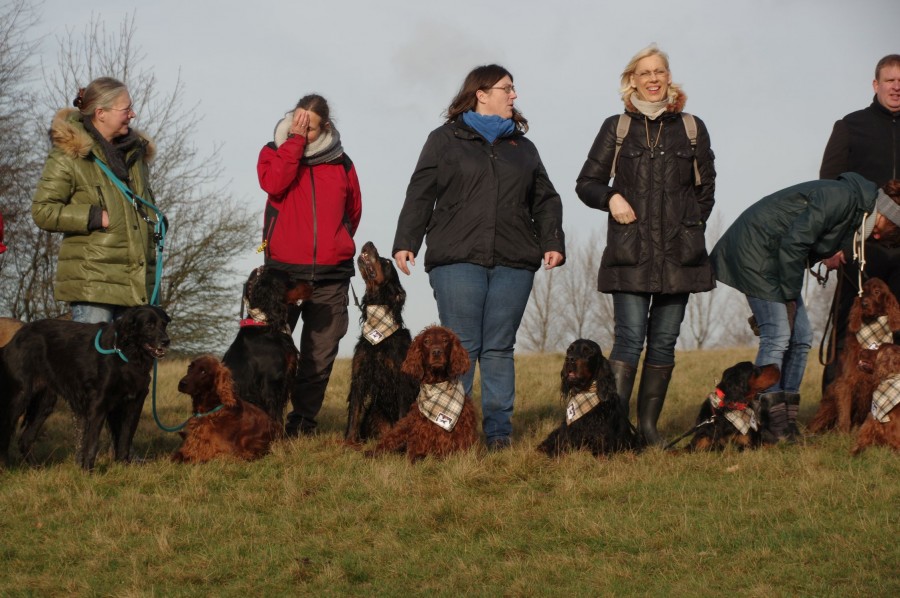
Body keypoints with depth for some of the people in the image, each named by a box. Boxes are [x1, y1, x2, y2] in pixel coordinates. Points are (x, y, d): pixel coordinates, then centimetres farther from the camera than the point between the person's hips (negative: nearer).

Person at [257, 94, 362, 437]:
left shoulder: (340, 162, 12)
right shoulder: (275, 152, 7)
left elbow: (353, 210, 23)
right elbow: (274, 183, -16)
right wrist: (294, 140, -12)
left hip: (331, 275, 2)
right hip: (284, 270, -2)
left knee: (322, 354, 2)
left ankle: (304, 419, 11)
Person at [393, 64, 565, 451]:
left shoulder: (522, 147, 20)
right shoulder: (445, 140, 9)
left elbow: (545, 200, 19)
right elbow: (420, 194, 4)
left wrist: (552, 243, 5)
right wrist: (405, 242, -5)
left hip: (513, 263, 3)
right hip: (457, 259, -3)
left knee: (499, 349, 3)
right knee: (460, 347, -6)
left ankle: (498, 432, 5)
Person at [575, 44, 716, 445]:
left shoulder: (692, 129, 12)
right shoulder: (616, 128, 8)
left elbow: (706, 188, 17)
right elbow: (586, 183, 10)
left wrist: (691, 226, 5)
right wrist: (611, 198, -9)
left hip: (679, 253, 2)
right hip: (630, 252, -2)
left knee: (664, 340, 3)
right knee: (630, 337, -12)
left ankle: (648, 425, 8)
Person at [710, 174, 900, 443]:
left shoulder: (858, 210, 8)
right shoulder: (841, 197, -23)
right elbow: (794, 241, -24)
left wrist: (790, 297, 6)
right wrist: (789, 297, -17)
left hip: (776, 257, 10)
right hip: (753, 247, -10)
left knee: (801, 338, 4)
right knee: (777, 335, -16)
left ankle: (787, 426, 4)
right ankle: (773, 429, -16)